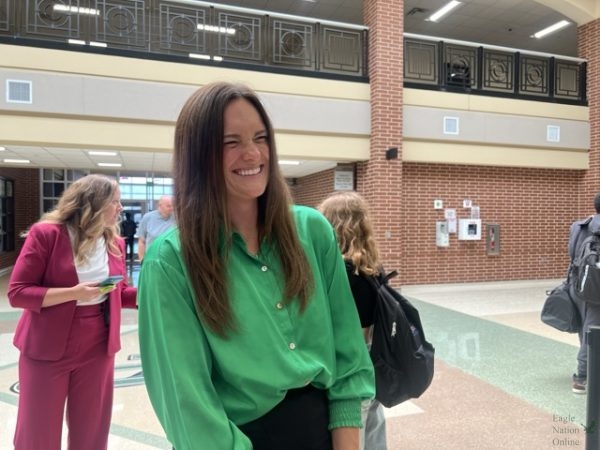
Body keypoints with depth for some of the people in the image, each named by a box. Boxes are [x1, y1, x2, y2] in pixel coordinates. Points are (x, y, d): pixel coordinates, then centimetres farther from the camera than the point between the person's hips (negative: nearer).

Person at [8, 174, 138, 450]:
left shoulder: (115, 242, 2)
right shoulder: (46, 233, -12)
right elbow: (17, 293, -13)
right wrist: (73, 293, -24)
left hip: (98, 349, 4)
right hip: (48, 349, -3)